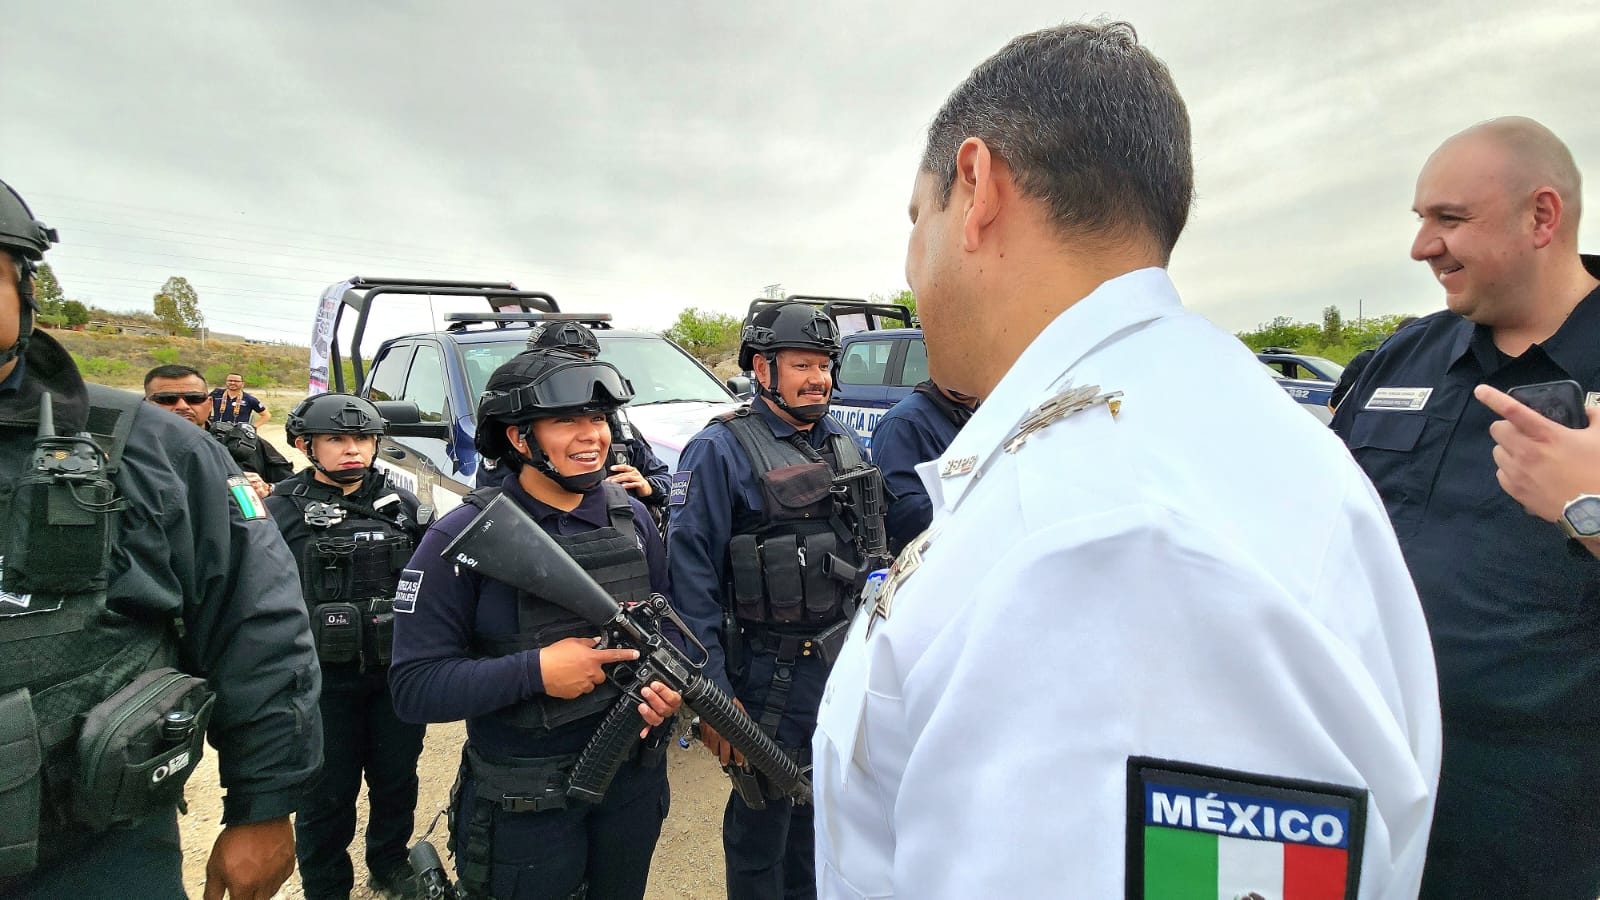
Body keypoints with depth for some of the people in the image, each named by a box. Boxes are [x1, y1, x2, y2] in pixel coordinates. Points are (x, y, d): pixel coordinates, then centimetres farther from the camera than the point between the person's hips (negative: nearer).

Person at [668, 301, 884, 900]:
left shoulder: (843, 444, 8)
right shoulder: (720, 451, -13)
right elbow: (691, 575, -17)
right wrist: (712, 693, -19)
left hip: (847, 664, 6)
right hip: (773, 672, -6)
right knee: (763, 817, 11)